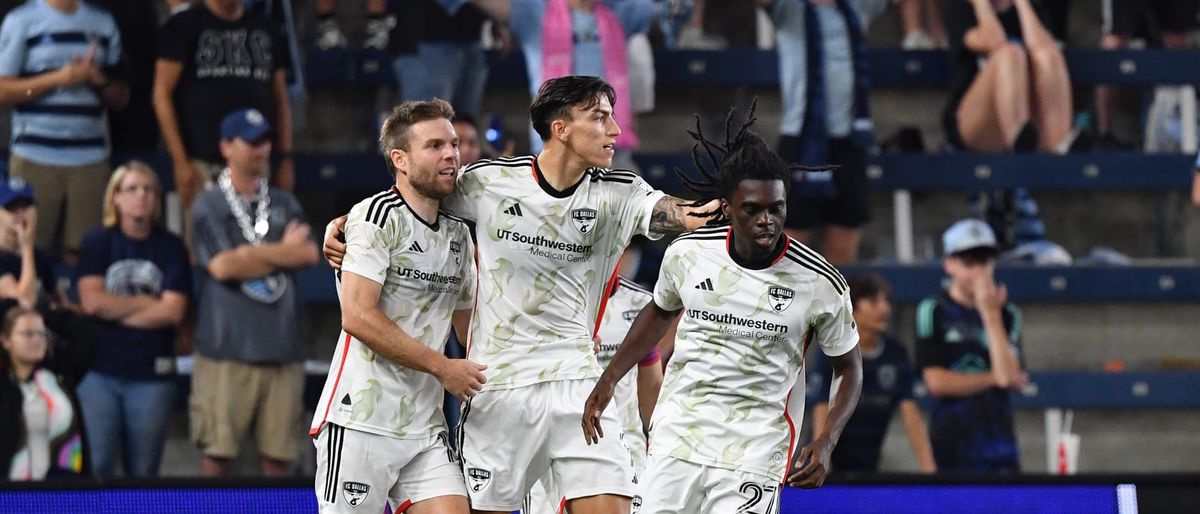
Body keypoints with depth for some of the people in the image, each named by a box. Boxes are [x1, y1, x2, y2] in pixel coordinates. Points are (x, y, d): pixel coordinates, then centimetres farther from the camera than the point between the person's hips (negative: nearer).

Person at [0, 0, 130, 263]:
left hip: (91, 157, 3)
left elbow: (121, 98, 17)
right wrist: (58, 78, -13)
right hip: (35, 158, -3)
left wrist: (98, 80, -5)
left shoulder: (104, 24, 14)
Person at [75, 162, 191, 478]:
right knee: (96, 466, -7)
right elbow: (91, 301, -8)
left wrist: (114, 310, -5)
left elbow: (173, 312, -5)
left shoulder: (171, 248, 5)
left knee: (143, 472, 4)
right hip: (100, 370, -1)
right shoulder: (98, 244, 5)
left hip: (152, 373, 1)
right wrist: (147, 303, -3)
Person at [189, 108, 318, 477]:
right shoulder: (209, 207, 3)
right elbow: (221, 266, -10)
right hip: (228, 347, -4)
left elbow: (309, 254, 2)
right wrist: (282, 252, 0)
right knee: (218, 453, -6)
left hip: (282, 347, 4)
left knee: (277, 455, 3)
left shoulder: (285, 205, 17)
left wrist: (254, 254, -7)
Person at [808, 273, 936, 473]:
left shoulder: (896, 355, 2)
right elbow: (822, 420, -15)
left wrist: (928, 469, -11)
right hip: (834, 467, -4)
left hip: (869, 466, 4)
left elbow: (911, 415, -2)